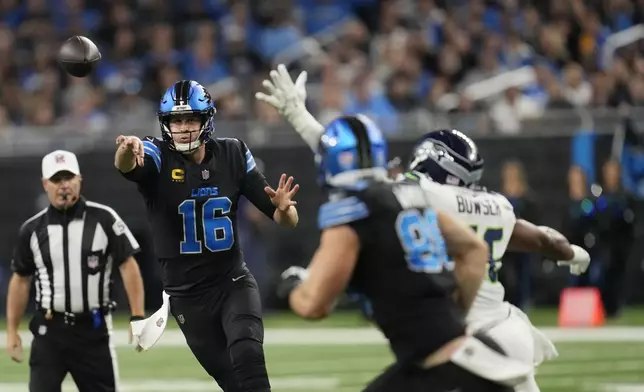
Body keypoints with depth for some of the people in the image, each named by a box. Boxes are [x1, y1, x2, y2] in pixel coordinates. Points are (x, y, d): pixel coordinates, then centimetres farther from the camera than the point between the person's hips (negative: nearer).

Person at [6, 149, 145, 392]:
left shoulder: (104, 219, -3)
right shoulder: (32, 229, 3)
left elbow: (128, 266, -3)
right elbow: (21, 280, 12)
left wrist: (137, 317, -11)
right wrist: (12, 331, 8)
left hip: (93, 330, -1)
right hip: (49, 331, 1)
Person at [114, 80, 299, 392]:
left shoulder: (232, 155, -4)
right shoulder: (158, 157, -11)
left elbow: (287, 221, -3)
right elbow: (125, 166, -37)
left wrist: (284, 209, -27)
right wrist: (127, 149, -61)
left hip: (233, 282, 1)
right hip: (187, 294, 0)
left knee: (247, 356, -24)